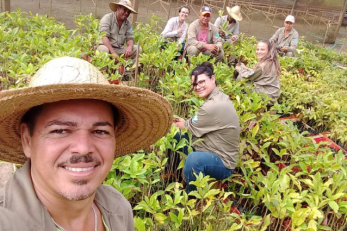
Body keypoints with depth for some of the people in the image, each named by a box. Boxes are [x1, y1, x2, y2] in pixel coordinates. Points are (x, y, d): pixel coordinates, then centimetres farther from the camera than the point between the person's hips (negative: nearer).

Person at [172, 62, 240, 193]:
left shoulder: (215, 106, -27)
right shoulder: (217, 97, 3)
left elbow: (191, 128, -14)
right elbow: (196, 124, 10)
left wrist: (177, 124, 4)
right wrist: (182, 122, -1)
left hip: (222, 163, -10)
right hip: (209, 152, 10)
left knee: (194, 159, -40)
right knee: (175, 136, 10)